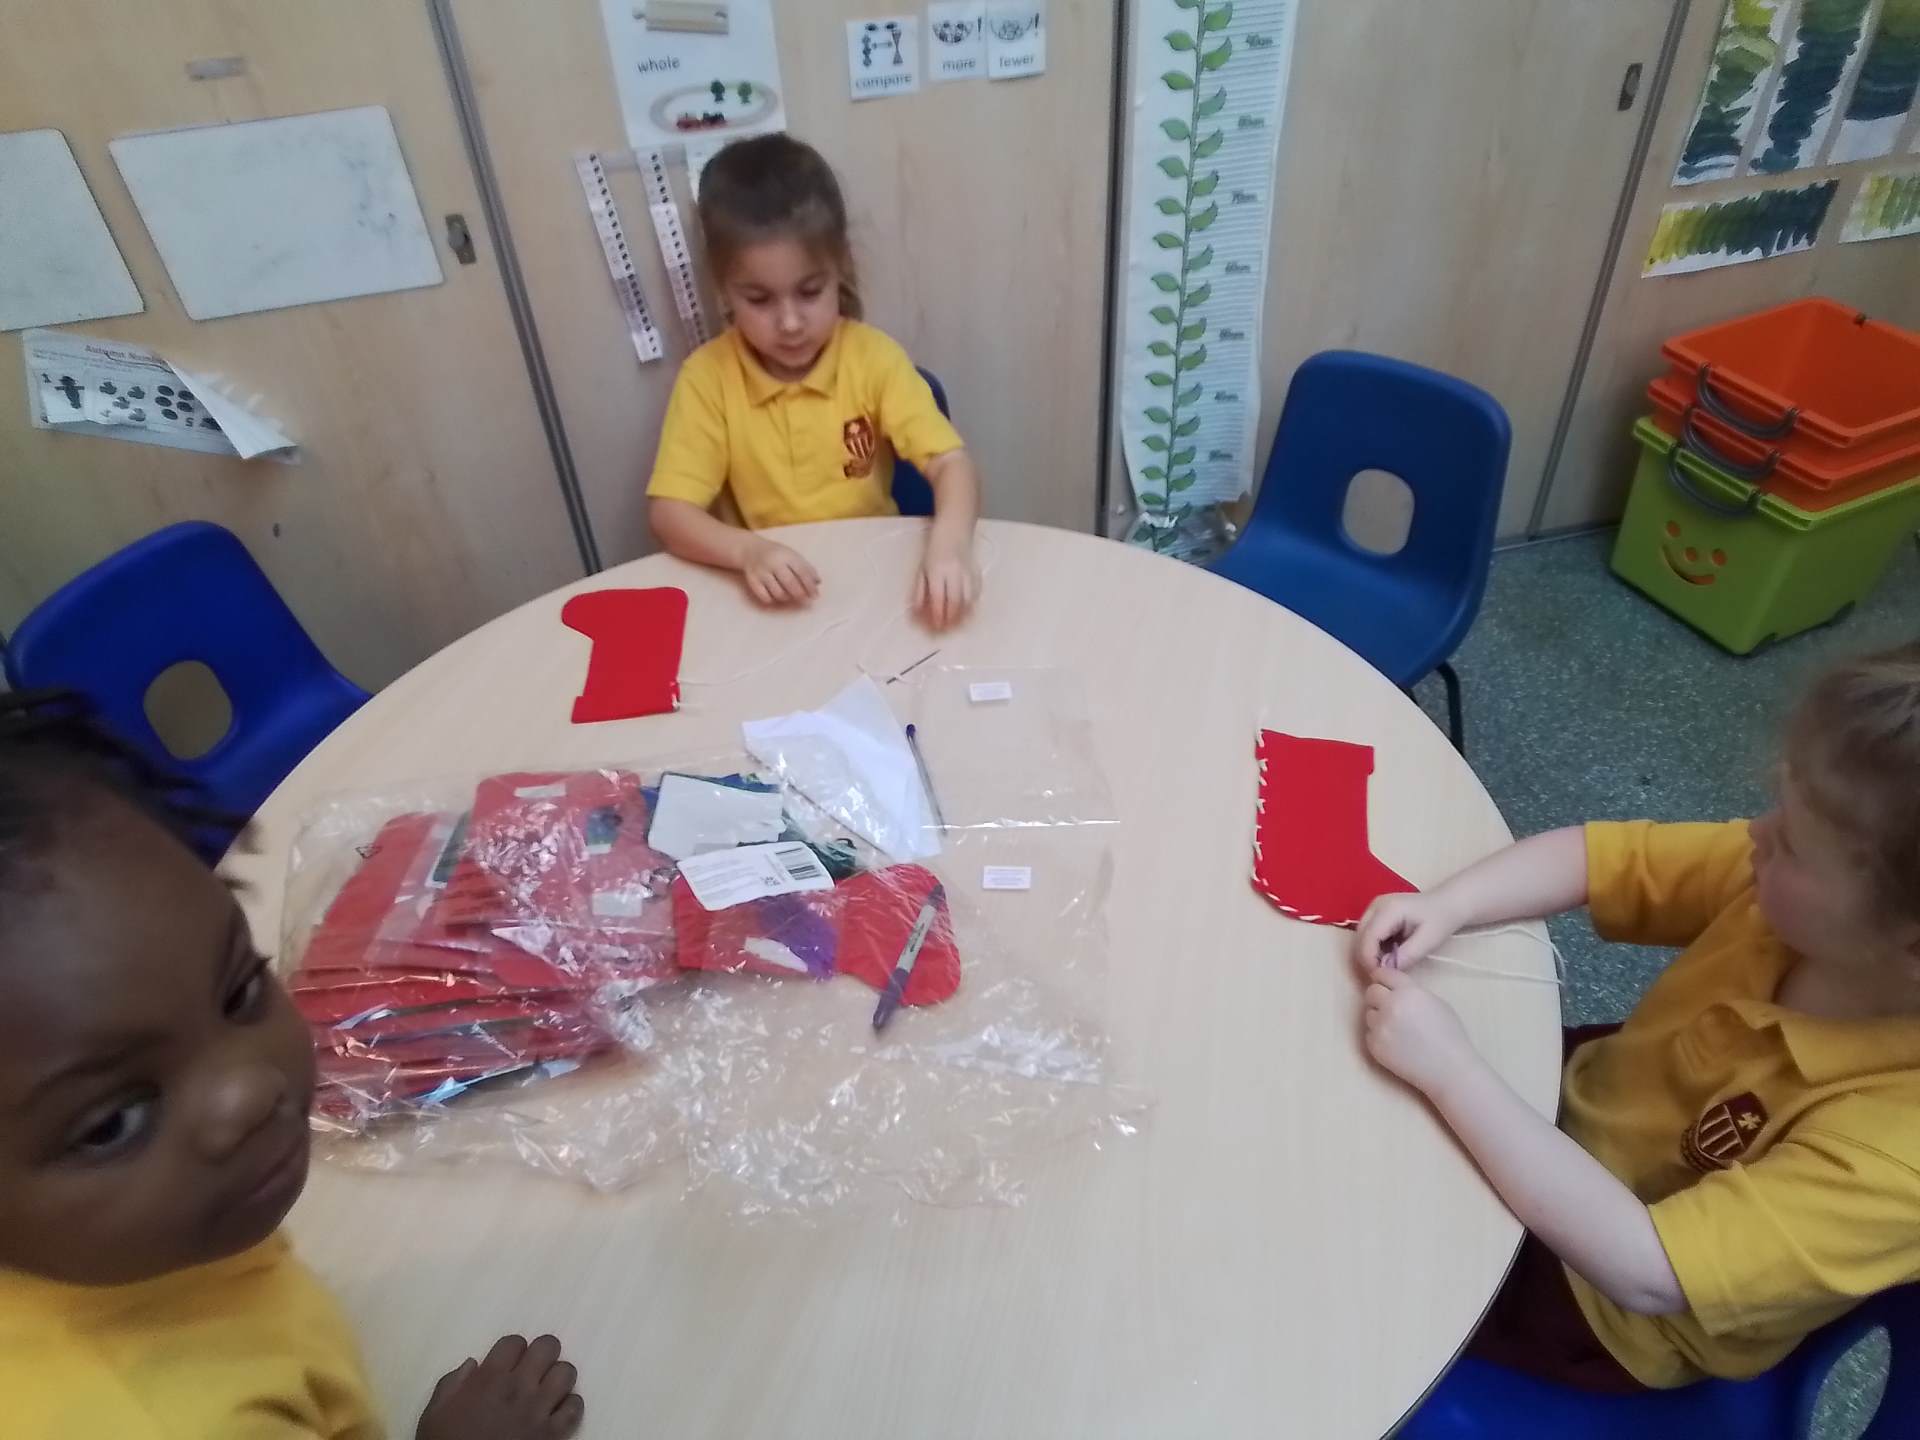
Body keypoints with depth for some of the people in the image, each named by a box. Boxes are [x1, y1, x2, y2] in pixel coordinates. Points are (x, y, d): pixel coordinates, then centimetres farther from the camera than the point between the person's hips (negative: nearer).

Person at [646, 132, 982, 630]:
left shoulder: (874, 357, -7)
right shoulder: (707, 376, -7)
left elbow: (951, 463, -14)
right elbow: (668, 512, -11)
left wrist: (949, 544, -35)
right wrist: (747, 551, -31)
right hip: (772, 598, -1)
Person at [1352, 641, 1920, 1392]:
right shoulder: (1797, 884, -22)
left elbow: (1644, 1271, -39)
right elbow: (1600, 855, -12)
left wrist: (1449, 1069, -41)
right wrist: (1444, 907, -28)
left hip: (1601, 1300, -5)